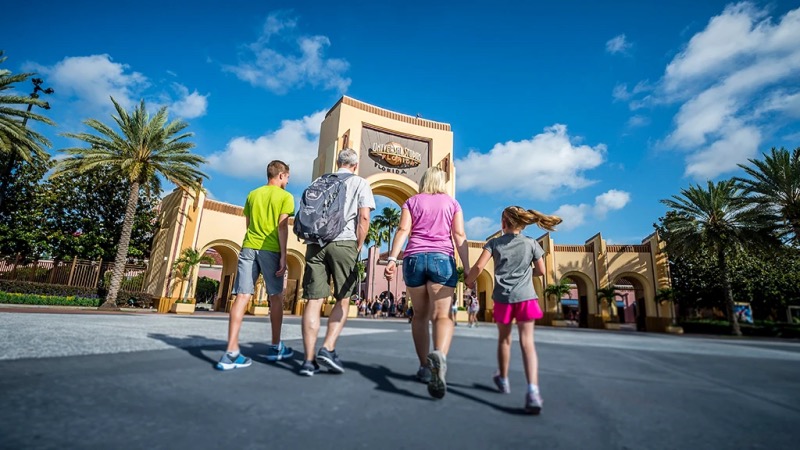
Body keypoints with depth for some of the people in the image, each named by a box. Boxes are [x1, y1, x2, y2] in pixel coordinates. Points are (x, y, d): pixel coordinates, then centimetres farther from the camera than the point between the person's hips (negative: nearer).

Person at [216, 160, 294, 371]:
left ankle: (231, 352, -6)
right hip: (270, 250, -4)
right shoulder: (285, 197, 2)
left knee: (242, 297, 0)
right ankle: (276, 347, 19)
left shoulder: (252, 194, 18)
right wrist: (283, 256, -8)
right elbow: (282, 227, -7)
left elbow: (248, 224, 20)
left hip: (248, 247, 4)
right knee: (276, 298, 8)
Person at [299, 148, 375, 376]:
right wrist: (358, 247, 3)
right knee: (343, 299, 8)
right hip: (343, 242, -3)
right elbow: (364, 217, -2)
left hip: (315, 242, 4)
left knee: (314, 300, 2)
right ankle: (328, 348, -3)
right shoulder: (360, 183, 11)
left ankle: (309, 359, 2)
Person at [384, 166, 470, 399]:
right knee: (442, 315, -9)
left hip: (414, 258, 2)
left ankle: (425, 367, 19)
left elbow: (403, 230, 0)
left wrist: (392, 259, -9)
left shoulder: (412, 201, 15)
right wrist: (467, 270, 2)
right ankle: (439, 355, -37)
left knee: (420, 314, 14)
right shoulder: (452, 202, 15)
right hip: (442, 259, -1)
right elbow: (459, 235, 4)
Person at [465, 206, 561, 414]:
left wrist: (468, 281, 7)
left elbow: (479, 266, -9)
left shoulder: (494, 243, 1)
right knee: (527, 342, -4)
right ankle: (533, 390, -19)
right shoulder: (531, 243, 5)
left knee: (504, 339, 18)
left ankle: (503, 380, 34)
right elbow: (541, 271, 9)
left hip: (502, 297, 0)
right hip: (525, 296, 0)